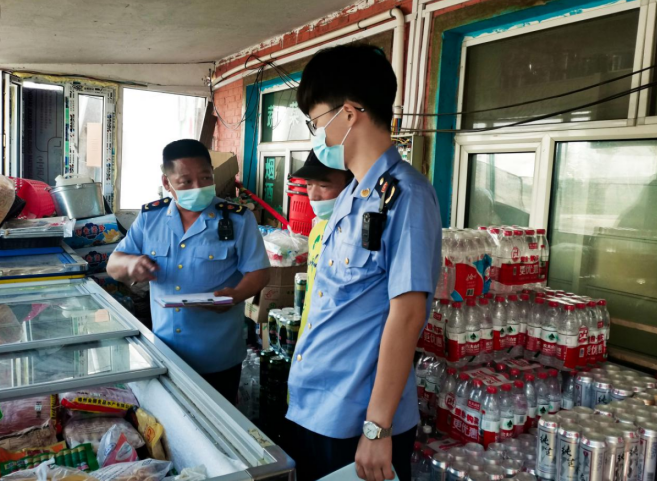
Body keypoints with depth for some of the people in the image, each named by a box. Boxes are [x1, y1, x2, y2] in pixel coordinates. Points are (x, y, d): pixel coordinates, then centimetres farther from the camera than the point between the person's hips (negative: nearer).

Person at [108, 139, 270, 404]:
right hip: (163, 352, 3)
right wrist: (130, 263, -19)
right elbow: (113, 265, 5)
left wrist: (236, 294, -29)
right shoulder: (149, 217, 0)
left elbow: (258, 271, -8)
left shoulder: (238, 219, -9)